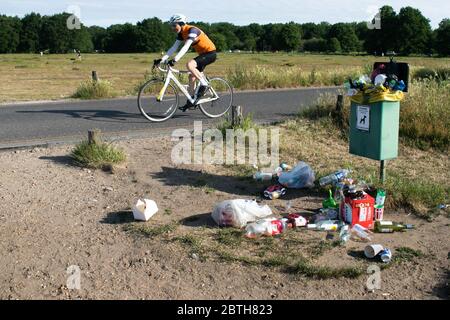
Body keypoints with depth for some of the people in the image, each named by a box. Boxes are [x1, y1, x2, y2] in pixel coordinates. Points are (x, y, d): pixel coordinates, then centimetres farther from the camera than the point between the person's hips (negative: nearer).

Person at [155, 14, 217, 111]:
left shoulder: (192, 30, -21)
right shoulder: (181, 34, 5)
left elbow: (186, 47, -33)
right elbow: (174, 48, 1)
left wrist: (175, 60, -42)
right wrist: (162, 59, -9)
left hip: (210, 54, -9)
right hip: (202, 54, 9)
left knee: (189, 64, -28)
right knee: (192, 77, 5)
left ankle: (204, 84, -14)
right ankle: (191, 102, 13)